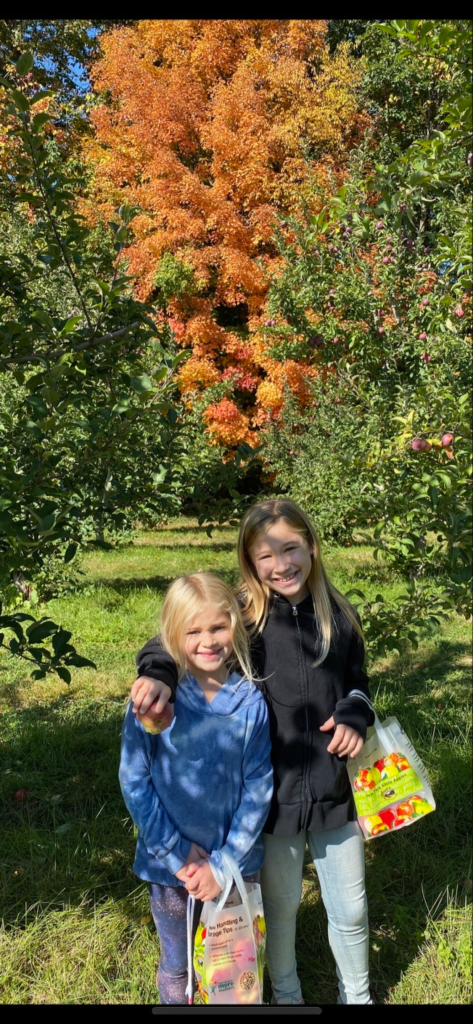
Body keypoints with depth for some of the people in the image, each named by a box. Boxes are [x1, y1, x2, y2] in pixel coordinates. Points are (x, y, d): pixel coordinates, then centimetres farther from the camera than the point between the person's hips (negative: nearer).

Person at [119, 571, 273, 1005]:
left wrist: (223, 864, -11)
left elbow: (259, 786, -8)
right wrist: (178, 857, -12)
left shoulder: (251, 702, -12)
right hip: (171, 866, 0)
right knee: (178, 967, 19)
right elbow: (134, 781, -10)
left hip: (236, 863, 1)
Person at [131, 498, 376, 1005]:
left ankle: (357, 995, 45)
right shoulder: (242, 617, -12)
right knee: (280, 906, 19)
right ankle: (286, 995, 46)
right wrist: (159, 675, -34)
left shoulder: (338, 615, -2)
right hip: (273, 791, -2)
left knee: (350, 910, 18)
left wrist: (353, 715, -9)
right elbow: (169, 644, -12)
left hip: (334, 788, 2)